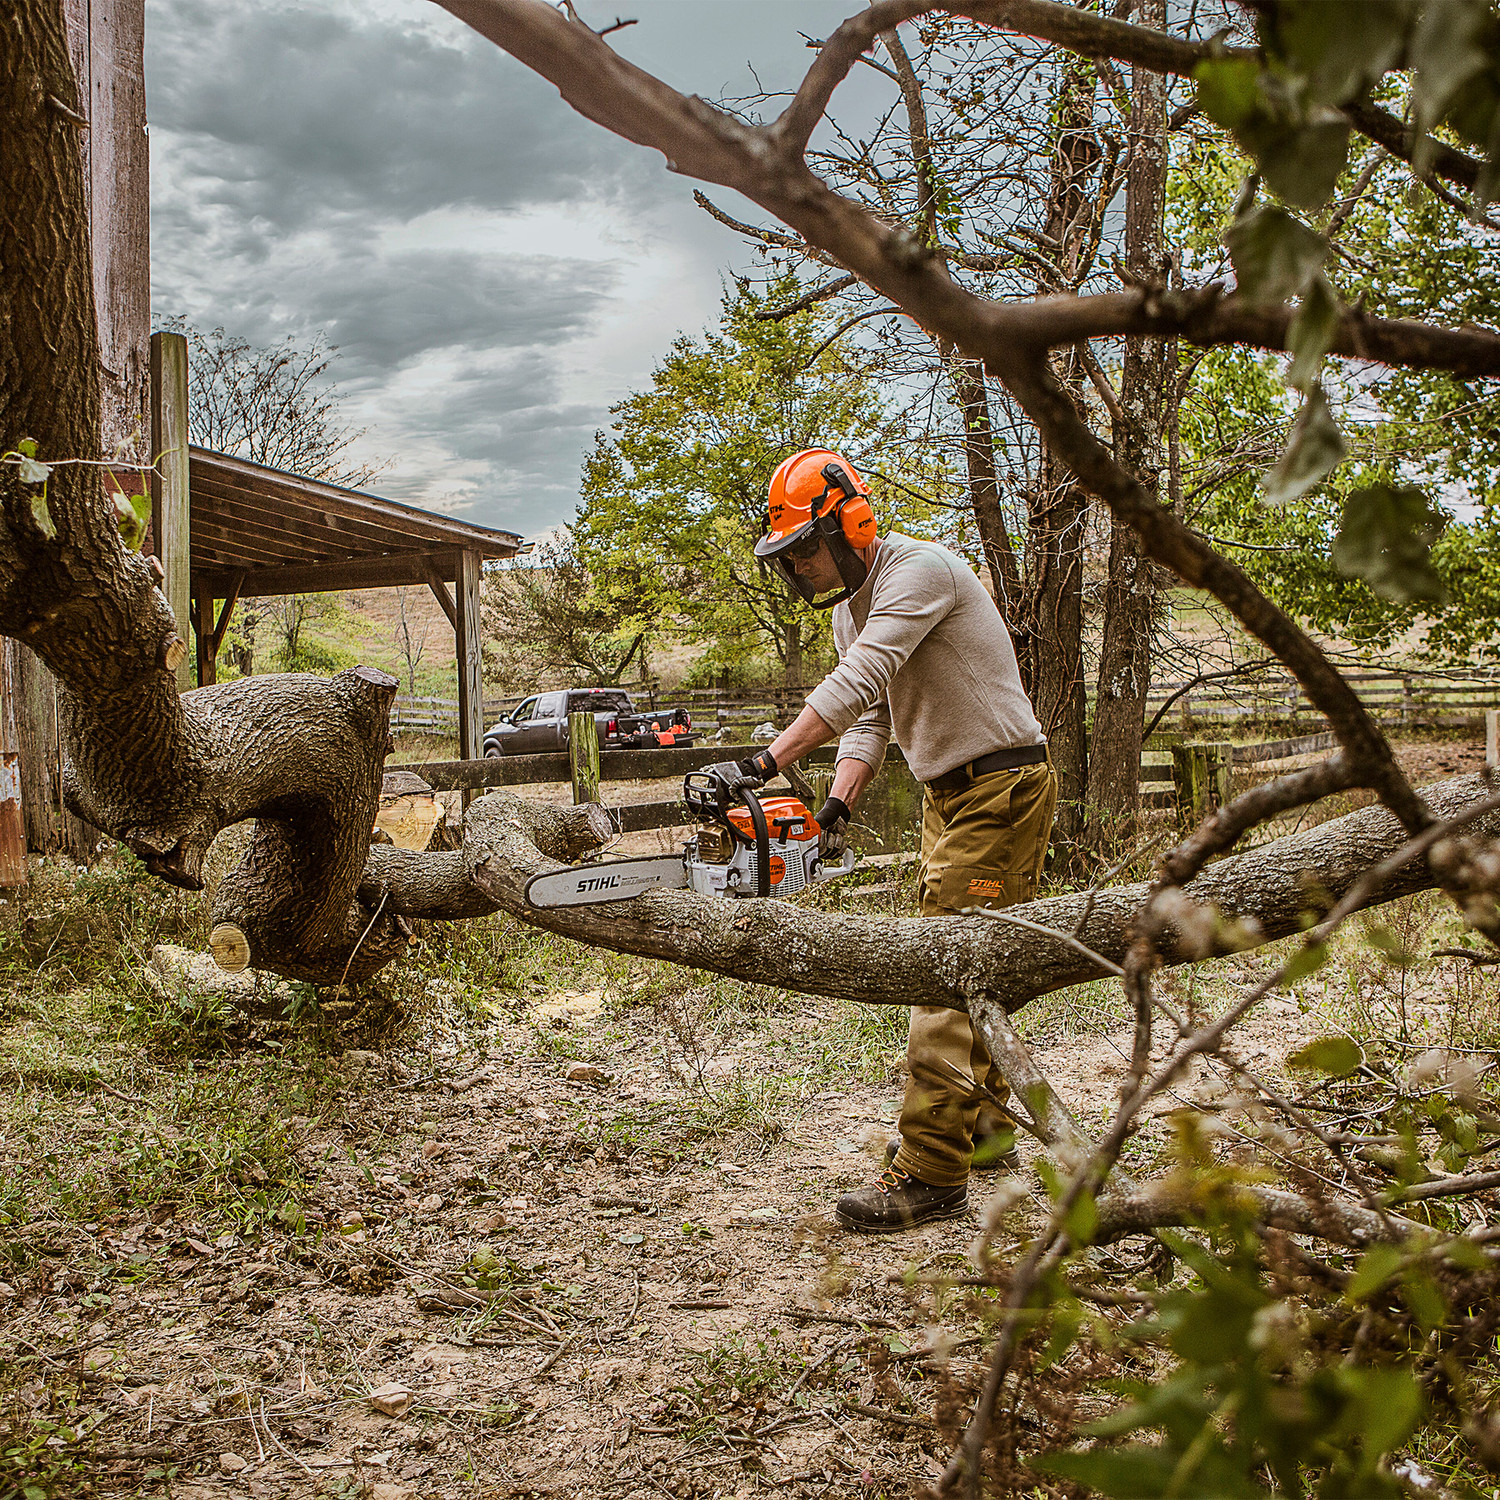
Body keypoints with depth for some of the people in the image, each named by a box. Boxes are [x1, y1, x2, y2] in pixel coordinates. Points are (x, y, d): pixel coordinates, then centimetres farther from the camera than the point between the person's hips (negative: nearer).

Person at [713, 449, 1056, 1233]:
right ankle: (981, 1128, 29)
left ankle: (930, 1174, -9)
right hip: (947, 794, 10)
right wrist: (839, 802, -9)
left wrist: (766, 762, -39)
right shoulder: (848, 610, 11)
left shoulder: (920, 570, -19)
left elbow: (857, 684, -32)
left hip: (1001, 790, -10)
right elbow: (868, 720, 8)